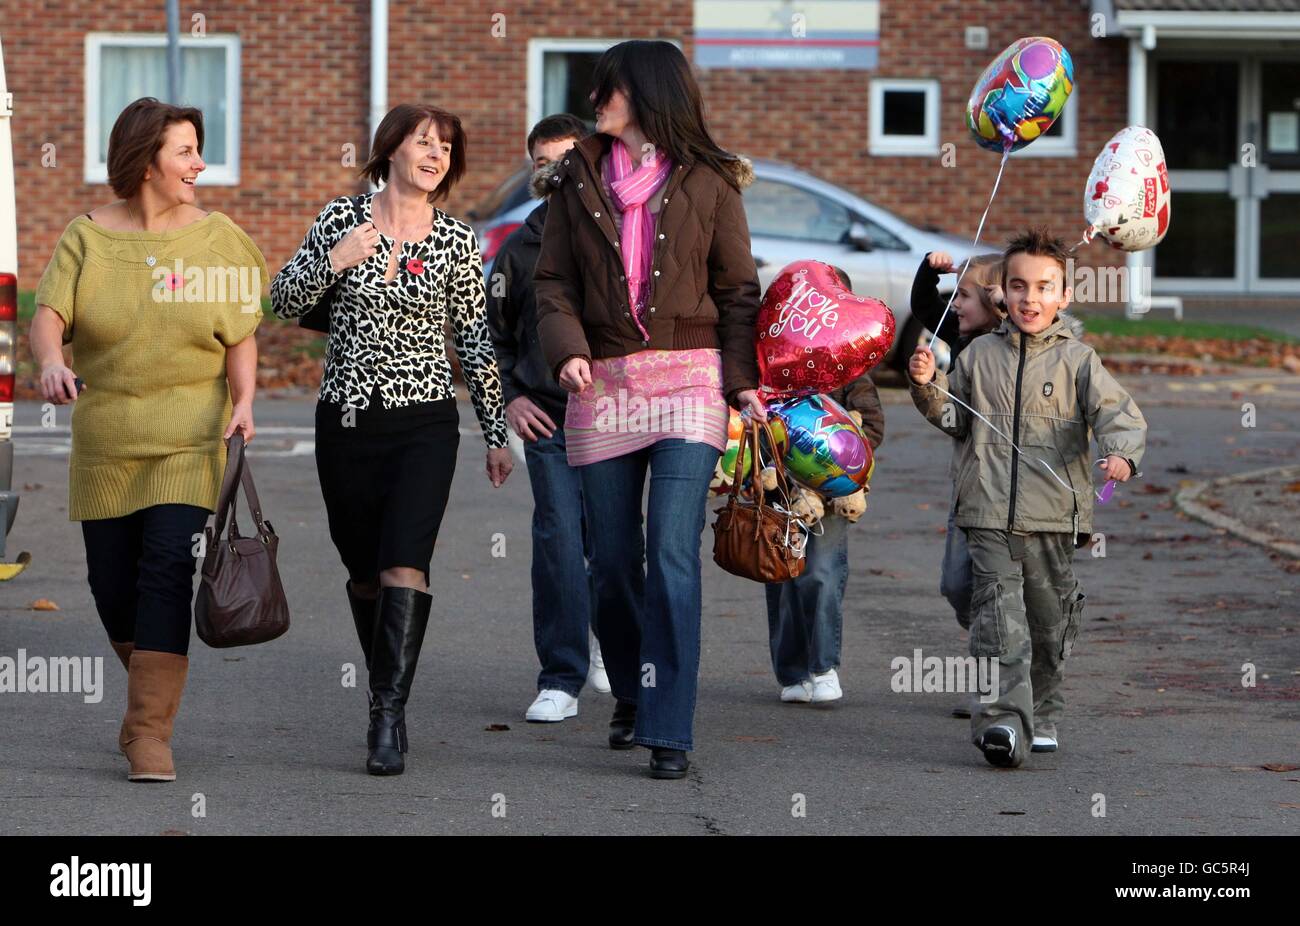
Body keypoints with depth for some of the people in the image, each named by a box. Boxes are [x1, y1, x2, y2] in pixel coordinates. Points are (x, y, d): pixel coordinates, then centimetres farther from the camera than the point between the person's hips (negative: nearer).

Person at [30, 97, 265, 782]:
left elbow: (240, 338, 3)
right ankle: (150, 693, 34)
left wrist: (242, 404, -14)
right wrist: (50, 361, -30)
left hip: (188, 441, -2)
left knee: (167, 571, -14)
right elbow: (49, 314, -8)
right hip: (103, 442, 2)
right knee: (112, 582, 7)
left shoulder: (217, 239, 3)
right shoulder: (87, 238, 3)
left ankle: (150, 731, -13)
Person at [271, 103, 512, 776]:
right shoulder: (341, 220, 2)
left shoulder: (457, 241, 1)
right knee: (363, 569, 11)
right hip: (346, 420, 2)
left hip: (424, 424, -2)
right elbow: (283, 301, 4)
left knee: (404, 564, -16)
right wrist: (334, 260, -14)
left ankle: (389, 718, -19)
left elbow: (476, 341, 7)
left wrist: (495, 434, 9)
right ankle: (384, 691, 30)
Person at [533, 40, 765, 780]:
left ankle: (670, 731, -13)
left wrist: (744, 378, -3)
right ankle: (631, 696, 28)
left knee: (673, 554, -13)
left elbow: (738, 289, 6)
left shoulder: (708, 182, 3)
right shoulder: (579, 179, 10)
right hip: (604, 384, 3)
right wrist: (567, 348, -10)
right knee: (613, 559, 6)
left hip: (689, 381, -3)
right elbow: (554, 281, 8)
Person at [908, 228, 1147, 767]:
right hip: (989, 516, 0)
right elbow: (953, 417, 21)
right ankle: (1003, 721, -22)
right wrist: (927, 386, 3)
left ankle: (1042, 714, 31)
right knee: (998, 616, -13)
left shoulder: (1076, 360, 3)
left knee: (1049, 620, 12)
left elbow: (1119, 413, -6)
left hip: (1053, 518, 0)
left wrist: (1121, 453, -26)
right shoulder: (979, 356, 10)